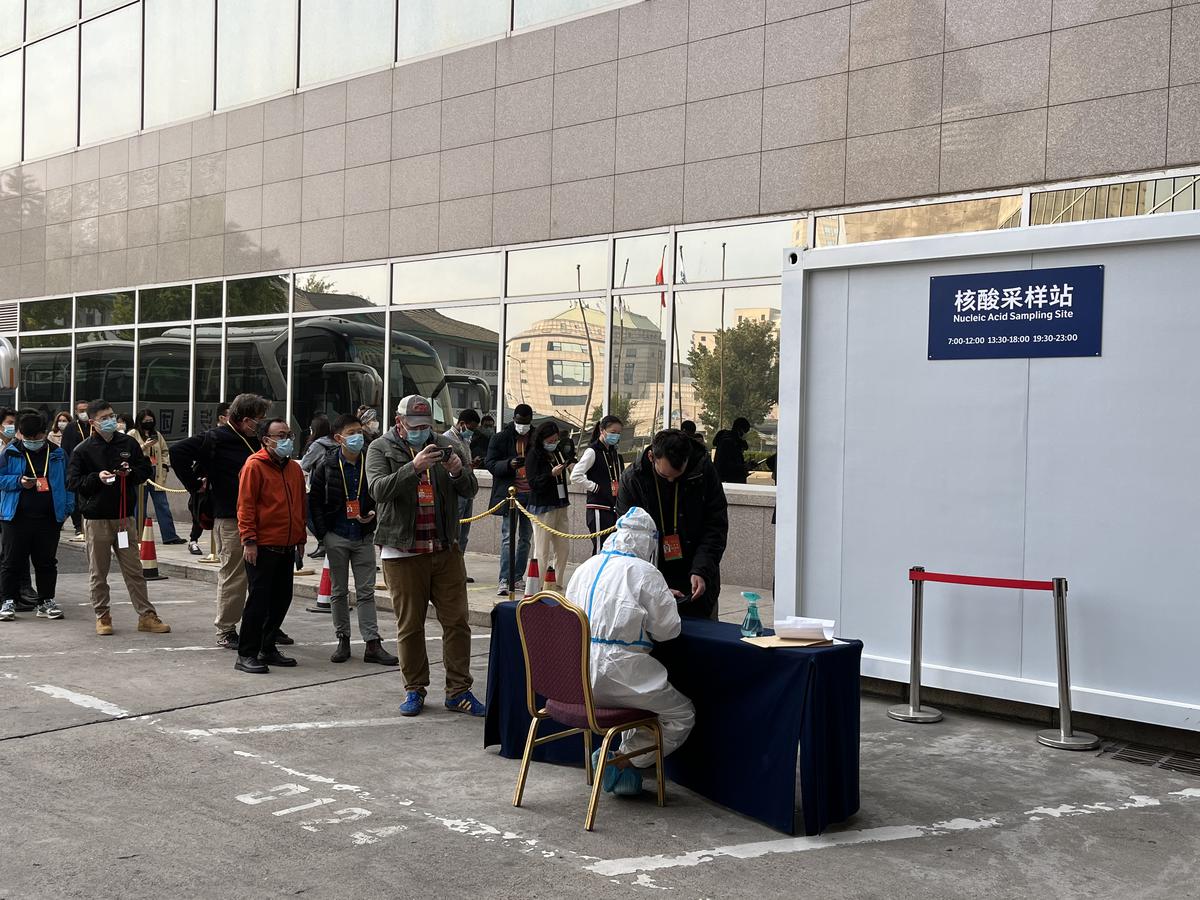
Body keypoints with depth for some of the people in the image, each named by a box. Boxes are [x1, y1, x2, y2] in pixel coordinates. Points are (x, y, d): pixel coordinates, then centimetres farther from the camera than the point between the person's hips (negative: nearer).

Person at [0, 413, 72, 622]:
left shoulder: (57, 454, 6)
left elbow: (67, 482, 9)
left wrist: (66, 508, 0)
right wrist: (19, 481, -15)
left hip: (49, 518, 2)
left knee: (47, 562, 8)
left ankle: (46, 602, 17)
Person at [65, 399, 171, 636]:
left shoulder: (128, 443, 6)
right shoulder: (83, 450, -2)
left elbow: (145, 470, 11)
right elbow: (72, 482, -4)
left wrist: (130, 473, -10)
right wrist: (97, 477, -19)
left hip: (125, 516, 2)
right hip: (96, 519, -2)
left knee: (134, 570, 5)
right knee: (99, 572, 7)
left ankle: (146, 615, 8)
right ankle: (102, 616, 18)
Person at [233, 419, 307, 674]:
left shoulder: (294, 468, 13)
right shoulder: (254, 466, -8)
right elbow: (245, 506, -11)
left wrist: (300, 538, 18)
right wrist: (249, 540, -16)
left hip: (287, 547, 7)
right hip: (262, 547, -7)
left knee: (282, 599, 11)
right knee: (259, 599, -5)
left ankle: (268, 648, 24)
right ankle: (246, 655, 2)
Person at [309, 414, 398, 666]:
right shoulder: (326, 466, -4)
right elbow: (314, 501, 0)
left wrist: (373, 515, -9)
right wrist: (322, 533, -5)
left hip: (363, 537, 1)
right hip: (336, 537, -1)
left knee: (366, 592, 2)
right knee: (339, 591, 9)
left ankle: (373, 644, 3)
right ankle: (343, 640, 19)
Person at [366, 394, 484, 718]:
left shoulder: (443, 445, 8)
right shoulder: (381, 449, 0)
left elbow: (470, 489, 4)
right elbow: (379, 489, -17)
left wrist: (458, 471, -18)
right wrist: (414, 467, -30)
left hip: (446, 549, 3)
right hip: (403, 551, -3)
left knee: (457, 621, 3)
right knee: (409, 626, 5)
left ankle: (458, 691, 10)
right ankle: (415, 690, 18)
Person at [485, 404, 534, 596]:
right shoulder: (500, 438, 0)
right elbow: (490, 464, -4)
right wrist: (509, 464, -21)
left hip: (531, 495, 3)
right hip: (510, 493, -3)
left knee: (526, 538, 10)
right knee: (508, 537, -8)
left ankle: (518, 578, 20)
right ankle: (504, 581, -10)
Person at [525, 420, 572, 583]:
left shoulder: (556, 453, 14)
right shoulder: (534, 456, -7)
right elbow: (534, 483, -14)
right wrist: (551, 474, -26)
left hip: (560, 506, 7)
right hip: (543, 507, -7)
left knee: (563, 549, 7)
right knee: (542, 551, -6)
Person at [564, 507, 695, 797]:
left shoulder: (586, 568, 12)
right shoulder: (645, 573, -7)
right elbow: (667, 629, -5)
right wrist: (665, 599, 17)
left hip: (576, 679, 8)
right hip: (615, 672, -7)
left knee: (641, 694, 34)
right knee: (682, 714, 9)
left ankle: (624, 758, 19)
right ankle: (623, 763, 3)